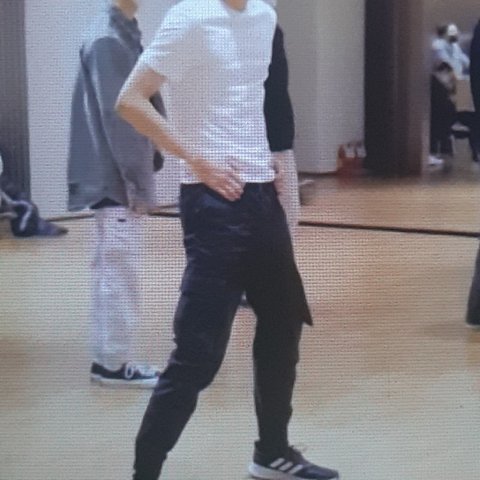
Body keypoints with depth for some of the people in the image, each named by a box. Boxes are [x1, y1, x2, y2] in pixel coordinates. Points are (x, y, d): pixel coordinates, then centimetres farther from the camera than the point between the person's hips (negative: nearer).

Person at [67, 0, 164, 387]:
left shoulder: (125, 33, 13)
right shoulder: (107, 40, -15)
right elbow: (114, 116, -19)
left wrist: (144, 170, 14)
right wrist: (136, 181, -17)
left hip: (122, 177, 9)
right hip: (116, 179, -9)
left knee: (113, 270, 13)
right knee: (119, 271, -2)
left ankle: (108, 358, 21)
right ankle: (114, 363, 6)